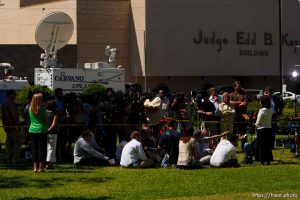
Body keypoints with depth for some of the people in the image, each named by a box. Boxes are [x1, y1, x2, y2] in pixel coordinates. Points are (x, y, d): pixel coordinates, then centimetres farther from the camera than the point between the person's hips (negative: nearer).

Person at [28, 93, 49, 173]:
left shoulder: (30, 108, 3)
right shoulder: (42, 109, -10)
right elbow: (47, 120, -8)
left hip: (32, 131, 4)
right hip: (42, 130, -4)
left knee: (34, 149, 8)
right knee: (42, 149, 2)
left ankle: (35, 167, 7)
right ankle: (41, 167, 1)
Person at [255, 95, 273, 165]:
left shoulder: (262, 110, -17)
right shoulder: (270, 111, 4)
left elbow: (258, 123, -15)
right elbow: (270, 120, 12)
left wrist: (256, 124, 8)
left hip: (262, 129, -6)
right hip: (269, 128, 6)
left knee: (261, 146, 2)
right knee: (268, 146, 12)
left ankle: (262, 160, 2)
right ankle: (268, 160, 15)